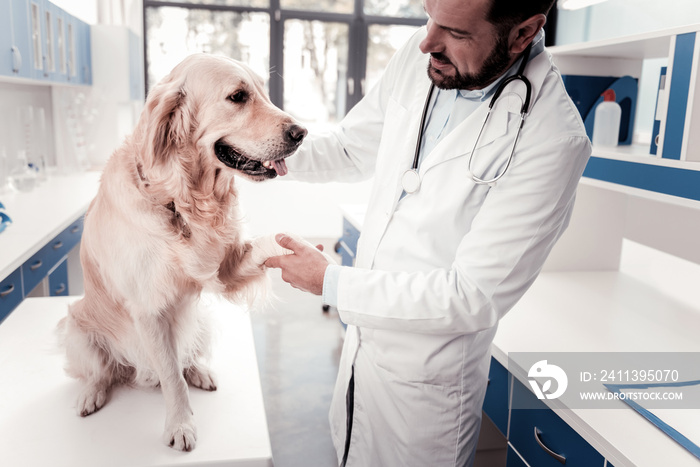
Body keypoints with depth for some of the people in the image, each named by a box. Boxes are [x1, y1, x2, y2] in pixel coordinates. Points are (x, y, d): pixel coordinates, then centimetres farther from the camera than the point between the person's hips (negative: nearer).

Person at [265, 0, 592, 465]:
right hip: (366, 333, 6)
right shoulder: (418, 58, -8)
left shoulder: (552, 139, -27)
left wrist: (330, 282, -22)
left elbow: (472, 297, -26)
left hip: (426, 379, -6)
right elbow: (353, 146, 9)